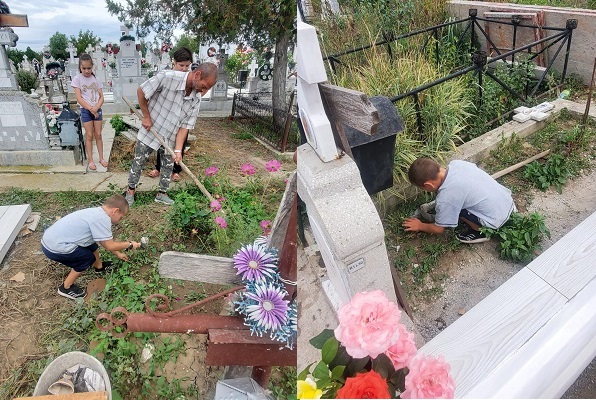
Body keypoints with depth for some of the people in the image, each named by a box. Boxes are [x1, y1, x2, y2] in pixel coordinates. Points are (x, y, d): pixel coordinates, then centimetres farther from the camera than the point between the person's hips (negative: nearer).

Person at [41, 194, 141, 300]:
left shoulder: (96, 212, 8)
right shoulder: (102, 218, -22)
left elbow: (105, 240, 20)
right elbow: (109, 246, -15)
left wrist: (118, 253, 28)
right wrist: (130, 245, 0)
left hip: (51, 237, 10)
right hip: (55, 248, -10)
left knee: (92, 246, 21)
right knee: (88, 258, 5)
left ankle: (99, 266, 46)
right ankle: (66, 288, 17)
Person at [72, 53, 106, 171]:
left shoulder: (96, 79, 3)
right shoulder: (77, 79, -5)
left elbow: (101, 97, 1)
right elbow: (79, 98, -10)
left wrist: (96, 108, -15)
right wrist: (90, 109, -18)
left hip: (97, 109, 2)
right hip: (86, 110, -2)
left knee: (98, 135, 8)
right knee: (89, 136, 1)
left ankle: (101, 158, 17)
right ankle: (90, 160, 8)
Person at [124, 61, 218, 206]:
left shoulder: (196, 99, -11)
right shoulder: (167, 77, -26)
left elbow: (185, 125, -11)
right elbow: (141, 91, -15)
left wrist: (178, 149, -20)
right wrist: (146, 116, -12)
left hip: (170, 138, 4)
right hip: (149, 131, -4)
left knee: (168, 166, 13)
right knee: (138, 162, 8)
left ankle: (162, 194, 33)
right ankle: (130, 190, 30)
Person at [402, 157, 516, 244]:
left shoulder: (446, 198, -23)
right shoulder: (456, 162, -8)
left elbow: (438, 229, -8)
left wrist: (419, 226, 12)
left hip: (497, 219, -7)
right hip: (507, 198, 7)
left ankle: (479, 231, 7)